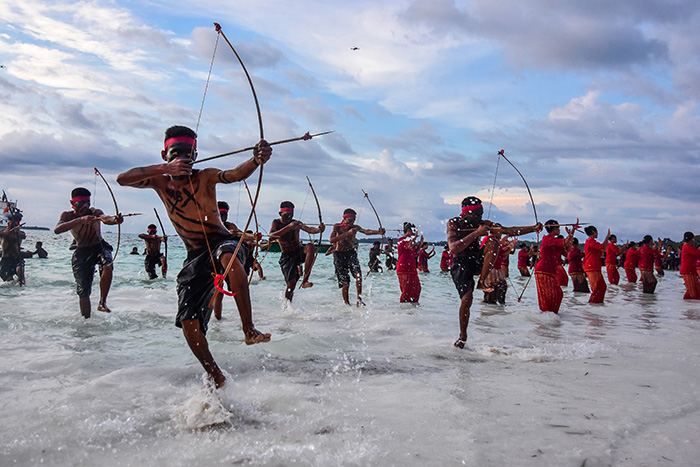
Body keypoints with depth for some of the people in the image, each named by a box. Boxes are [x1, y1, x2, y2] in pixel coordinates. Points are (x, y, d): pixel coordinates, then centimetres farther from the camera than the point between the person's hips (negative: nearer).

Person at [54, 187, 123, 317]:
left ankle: (102, 302, -24)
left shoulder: (94, 212, -12)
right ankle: (86, 319, 15)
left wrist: (115, 220, -61)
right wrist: (80, 220, -44)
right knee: (83, 291, -1)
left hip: (100, 246, -1)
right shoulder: (67, 216, -10)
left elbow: (105, 219, -35)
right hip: (82, 252, 1)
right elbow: (57, 230, -31)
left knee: (107, 266, -34)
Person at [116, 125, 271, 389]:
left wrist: (256, 160, -48)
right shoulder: (160, 182, 6)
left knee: (229, 256, -41)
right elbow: (123, 179, -11)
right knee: (188, 323, -7)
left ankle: (249, 329, -42)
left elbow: (236, 175, -24)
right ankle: (216, 378, 10)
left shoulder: (205, 177, -4)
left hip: (221, 242, -4)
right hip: (195, 257, 4)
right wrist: (166, 168, -25)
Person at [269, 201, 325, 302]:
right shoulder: (276, 223, -6)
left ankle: (305, 280, -32)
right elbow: (272, 235, -26)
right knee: (291, 283, -10)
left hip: (299, 251, 1)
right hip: (287, 256, -1)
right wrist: (288, 227, -40)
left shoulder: (296, 223, -7)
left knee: (310, 247, -33)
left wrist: (319, 229, -48)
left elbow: (309, 229, -24)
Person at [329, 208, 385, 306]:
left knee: (358, 273, -22)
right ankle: (347, 304, 10)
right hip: (339, 255, -2)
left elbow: (366, 231, -19)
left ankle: (359, 299, -17)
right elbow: (332, 240, -24)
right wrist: (347, 233, -31)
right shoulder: (337, 227, -7)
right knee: (345, 282, -3)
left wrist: (378, 232, -39)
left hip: (351, 253, 2)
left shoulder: (354, 227, 0)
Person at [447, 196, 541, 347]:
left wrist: (533, 228, -17)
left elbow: (508, 231, -6)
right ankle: (462, 336, 6)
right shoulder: (453, 223, -13)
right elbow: (453, 248, -27)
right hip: (460, 265, -4)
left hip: (478, 261, 4)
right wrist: (476, 233, -29)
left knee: (493, 242, -21)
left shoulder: (482, 224, -1)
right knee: (467, 298, -17)